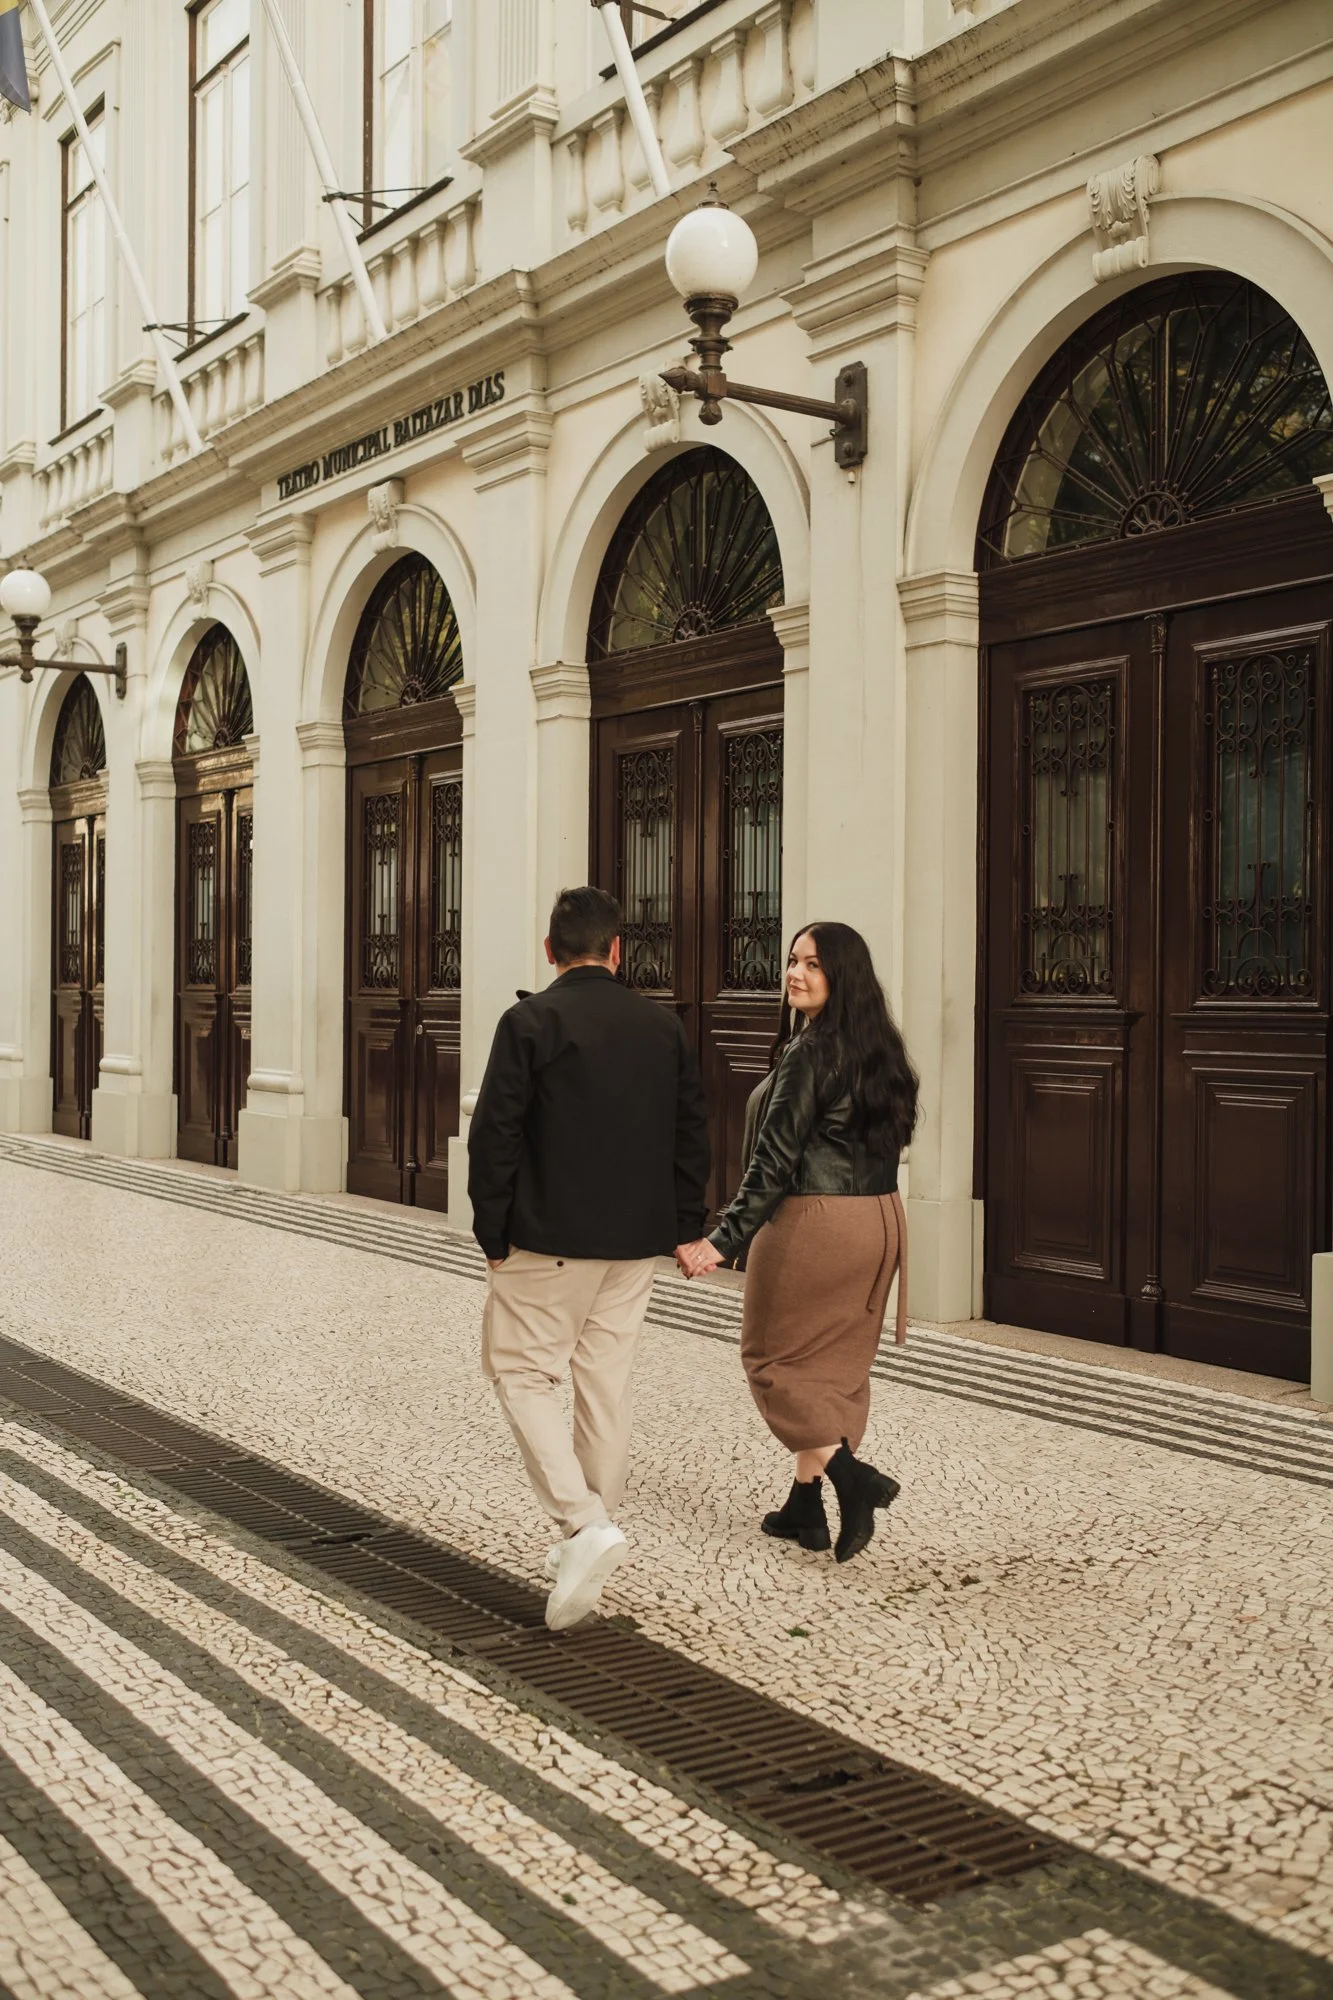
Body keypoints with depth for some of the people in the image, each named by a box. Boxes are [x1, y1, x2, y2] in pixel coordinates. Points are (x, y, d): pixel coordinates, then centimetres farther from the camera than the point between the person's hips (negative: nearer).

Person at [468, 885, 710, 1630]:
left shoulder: (530, 1022, -9)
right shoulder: (665, 1025, 6)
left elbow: (495, 1135, -11)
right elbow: (693, 1135, 9)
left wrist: (494, 1233, -3)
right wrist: (684, 1227, 15)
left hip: (550, 1238, -5)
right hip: (637, 1240, 5)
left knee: (524, 1370, 5)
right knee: (607, 1383, 13)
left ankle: (585, 1521, -11)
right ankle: (590, 1533, 22)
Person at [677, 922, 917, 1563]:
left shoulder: (809, 1052, -16)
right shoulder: (879, 1050, 9)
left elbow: (776, 1159, -20)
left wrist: (725, 1240, -19)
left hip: (815, 1222, -8)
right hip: (879, 1220, 8)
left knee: (773, 1355, 7)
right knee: (837, 1365, 14)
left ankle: (850, 1474, -9)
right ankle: (805, 1505, 21)